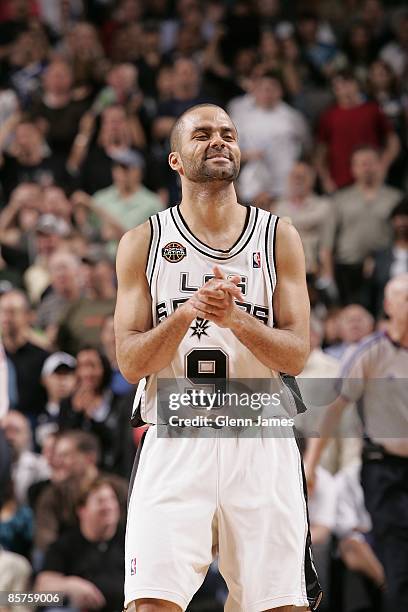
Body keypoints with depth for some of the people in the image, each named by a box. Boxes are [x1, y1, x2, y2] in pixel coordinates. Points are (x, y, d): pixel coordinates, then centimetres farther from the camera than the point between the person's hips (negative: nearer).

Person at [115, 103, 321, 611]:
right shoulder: (143, 242, 6)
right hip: (174, 445, -1)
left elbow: (296, 356, 1)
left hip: (260, 444, 1)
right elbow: (130, 364, 0)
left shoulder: (278, 237, 8)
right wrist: (187, 313, -17)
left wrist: (236, 319, -17)